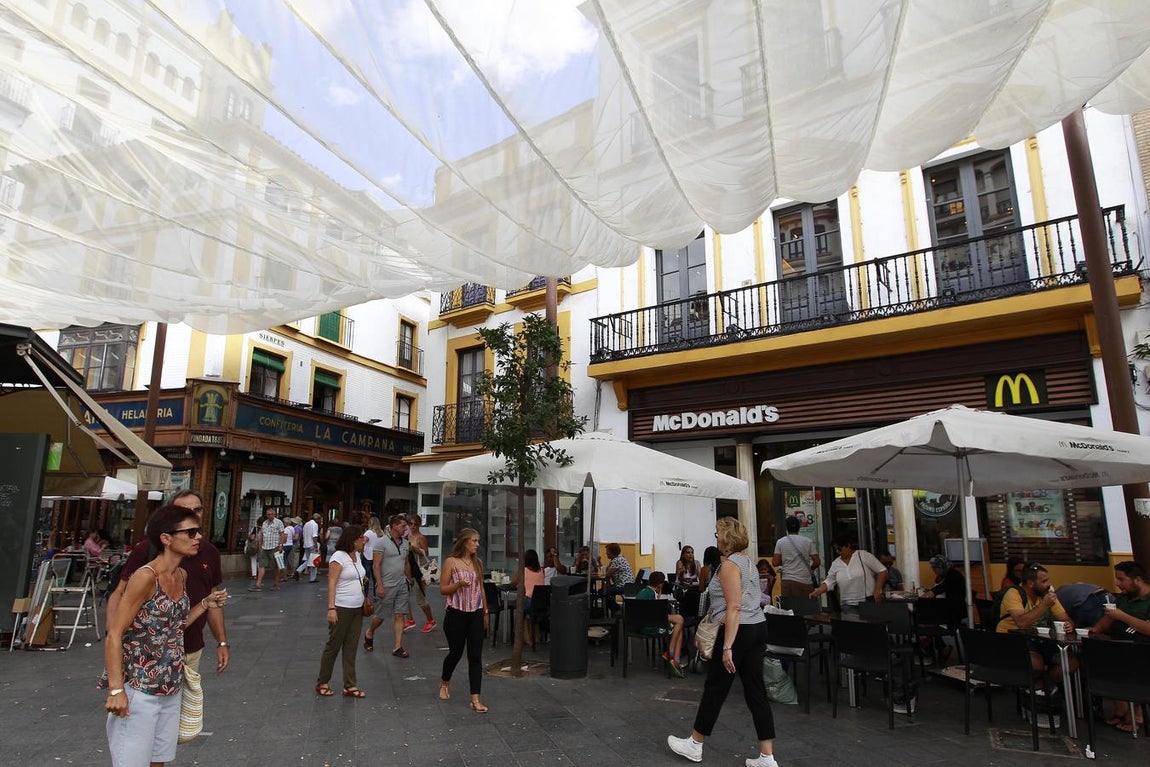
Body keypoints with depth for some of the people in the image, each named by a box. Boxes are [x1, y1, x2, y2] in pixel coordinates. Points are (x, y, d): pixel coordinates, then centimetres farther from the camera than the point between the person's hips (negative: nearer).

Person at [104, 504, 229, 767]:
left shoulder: (182, 575, 6)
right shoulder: (145, 577, -18)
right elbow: (114, 635, -17)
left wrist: (206, 604, 4)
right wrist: (116, 690, -20)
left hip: (171, 689, 8)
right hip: (139, 691, -8)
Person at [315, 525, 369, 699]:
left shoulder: (357, 555, 9)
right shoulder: (338, 557, -14)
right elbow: (331, 584, -18)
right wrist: (331, 608, -24)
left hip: (357, 609, 7)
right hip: (341, 609, -7)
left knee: (351, 648, 10)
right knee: (333, 646, 6)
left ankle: (349, 686, 16)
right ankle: (322, 683, 23)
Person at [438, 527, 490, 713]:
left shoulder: (478, 562, 6)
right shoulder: (451, 562, -7)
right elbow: (442, 589, -6)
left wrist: (485, 612, 15)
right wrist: (459, 584, -23)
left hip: (476, 614, 3)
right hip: (456, 614, -3)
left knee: (476, 656, -1)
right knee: (456, 653, 12)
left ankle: (475, 699, 3)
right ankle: (444, 682, 42)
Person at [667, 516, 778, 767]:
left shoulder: (729, 564, -16)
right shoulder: (747, 561, 13)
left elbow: (734, 608, -22)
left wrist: (727, 647, -22)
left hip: (738, 631, -9)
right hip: (758, 627, 9)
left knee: (715, 688, 4)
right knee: (755, 690, 10)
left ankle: (694, 745, 19)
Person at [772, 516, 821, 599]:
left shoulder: (780, 542, 2)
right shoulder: (808, 541, 3)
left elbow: (775, 563, -2)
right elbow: (817, 562, 0)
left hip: (788, 581, 0)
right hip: (805, 581, 0)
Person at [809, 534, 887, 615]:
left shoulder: (864, 556, -3)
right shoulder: (835, 563, 9)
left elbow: (882, 571, -2)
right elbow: (829, 582, 8)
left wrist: (877, 590, -11)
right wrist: (816, 592, -7)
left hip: (869, 602, -3)